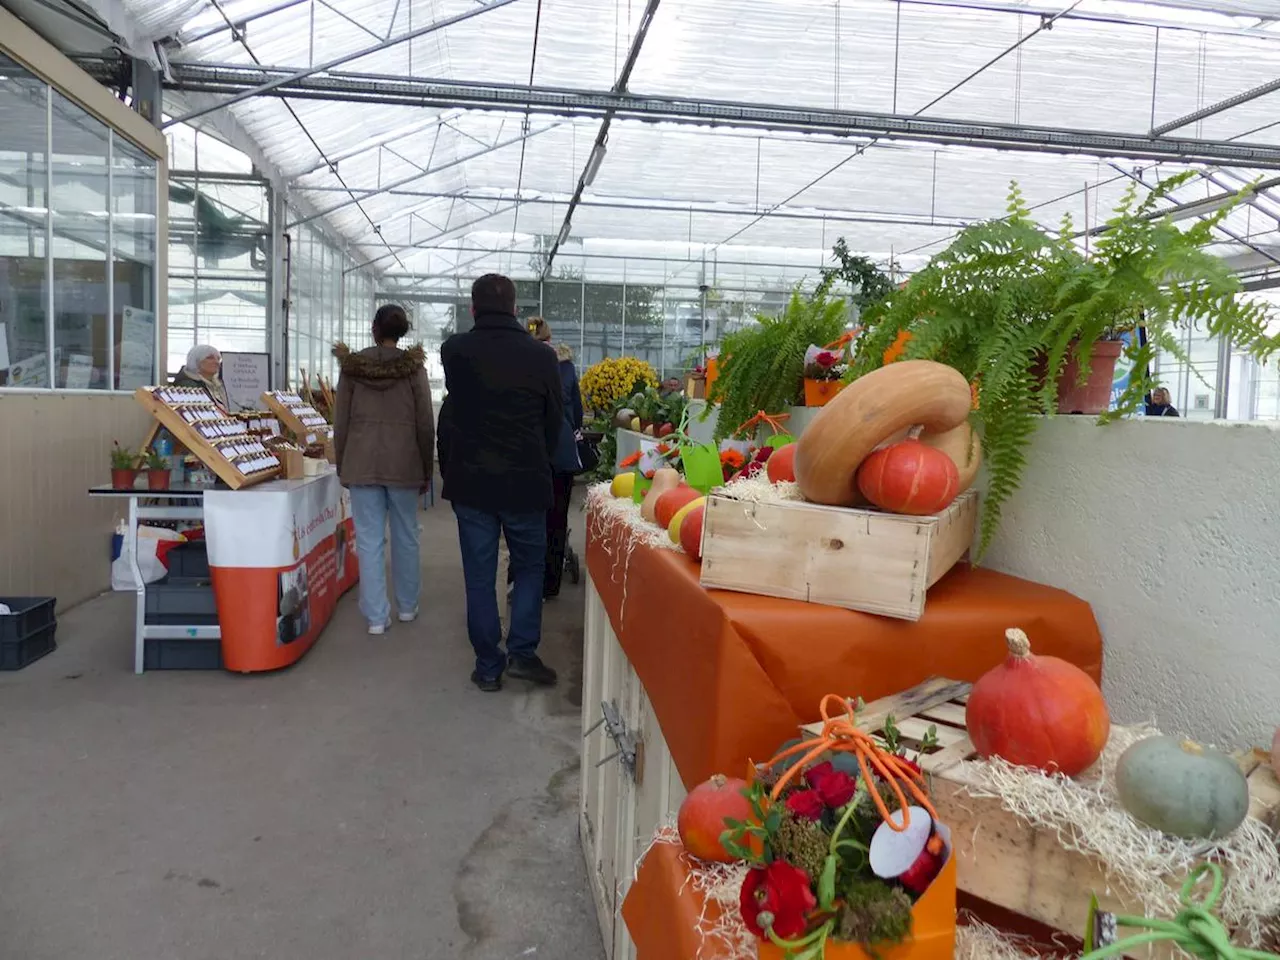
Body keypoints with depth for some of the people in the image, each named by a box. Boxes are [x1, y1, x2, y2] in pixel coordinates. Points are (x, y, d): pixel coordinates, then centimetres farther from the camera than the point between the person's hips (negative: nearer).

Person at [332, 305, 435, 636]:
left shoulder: (352, 365, 2)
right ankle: (407, 606, 24)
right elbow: (425, 423, -1)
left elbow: (341, 422, 4)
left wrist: (342, 466, 14)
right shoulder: (413, 366, -1)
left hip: (361, 462, 1)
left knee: (369, 539, 3)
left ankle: (376, 616, 5)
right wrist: (427, 469, 7)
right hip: (404, 462, 0)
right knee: (405, 536, 12)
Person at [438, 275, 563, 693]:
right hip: (525, 481, -1)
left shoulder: (454, 351, -3)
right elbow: (554, 420, 3)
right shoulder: (541, 356, -7)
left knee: (479, 576, 9)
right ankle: (522, 651, 8)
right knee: (529, 566, 16)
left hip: (470, 481, 1)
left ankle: (488, 666, 14)